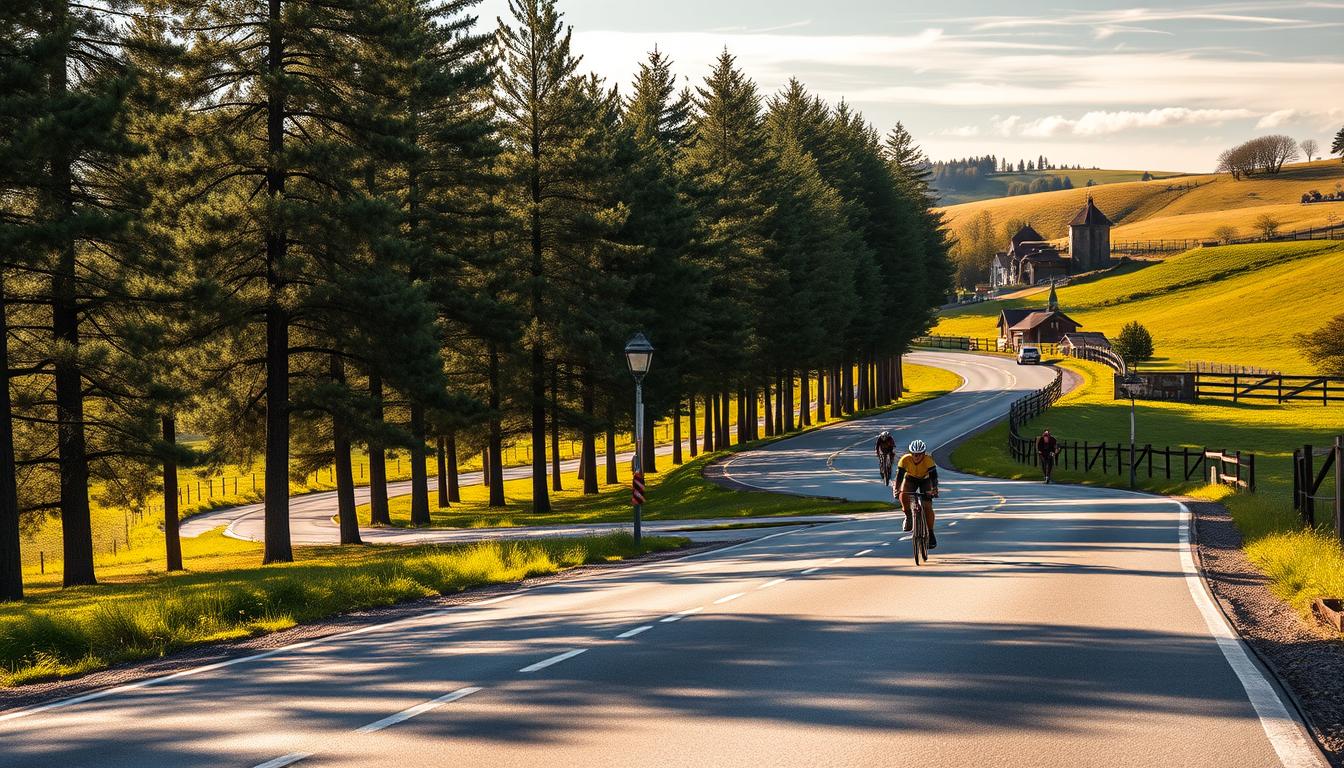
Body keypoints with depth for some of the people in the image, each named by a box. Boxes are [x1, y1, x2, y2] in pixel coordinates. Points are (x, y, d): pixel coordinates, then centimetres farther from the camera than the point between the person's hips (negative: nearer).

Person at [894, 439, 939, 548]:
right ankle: (908, 516, -4)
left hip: (925, 480, -1)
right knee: (903, 495, -31)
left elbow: (934, 476, -36)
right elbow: (899, 475, -32)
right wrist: (896, 489, -47)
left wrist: (934, 489, -52)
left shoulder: (928, 460, -31)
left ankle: (931, 534, -3)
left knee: (927, 506, -15)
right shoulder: (905, 459, -29)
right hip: (910, 479, 1)